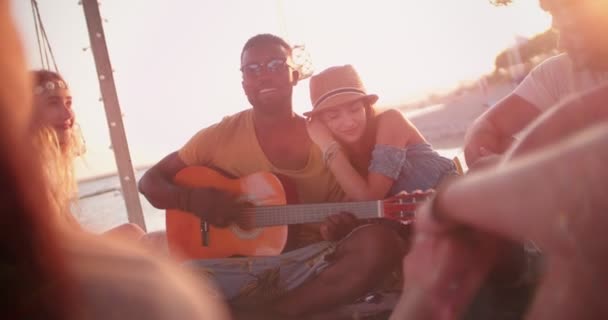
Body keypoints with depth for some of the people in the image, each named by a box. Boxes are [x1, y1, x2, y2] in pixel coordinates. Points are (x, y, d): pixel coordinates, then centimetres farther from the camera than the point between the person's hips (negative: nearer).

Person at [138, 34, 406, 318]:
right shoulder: (220, 136, 4)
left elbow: (342, 218, 9)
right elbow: (150, 182, 10)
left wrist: (336, 230, -16)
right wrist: (192, 200, -11)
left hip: (309, 265, 3)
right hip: (235, 268, -2)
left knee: (381, 243, -28)